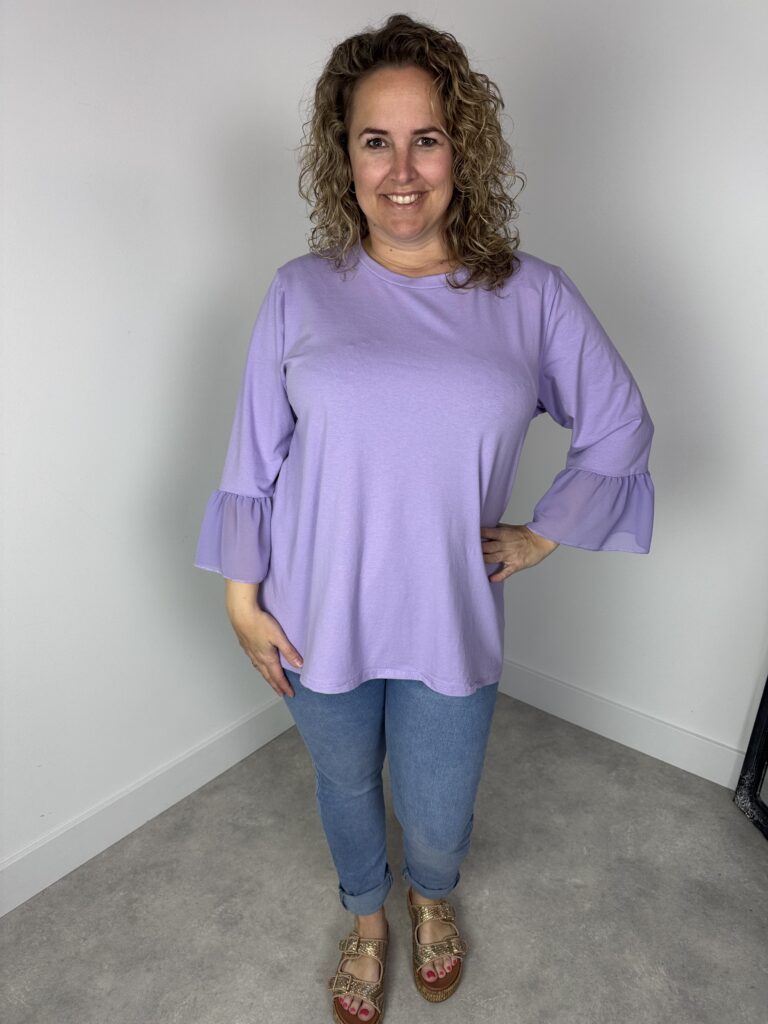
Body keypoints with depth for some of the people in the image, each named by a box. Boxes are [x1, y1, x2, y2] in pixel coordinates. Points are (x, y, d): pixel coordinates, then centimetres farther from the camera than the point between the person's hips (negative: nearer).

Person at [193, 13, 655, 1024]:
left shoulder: (533, 296, -6)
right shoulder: (300, 293, -6)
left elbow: (622, 429, 5)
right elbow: (254, 456, -2)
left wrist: (542, 534, 0)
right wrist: (242, 597, -2)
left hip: (450, 622, 0)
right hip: (320, 619, 1)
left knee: (437, 822, 18)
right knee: (346, 786, 24)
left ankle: (431, 896, 59)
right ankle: (366, 916, 60)